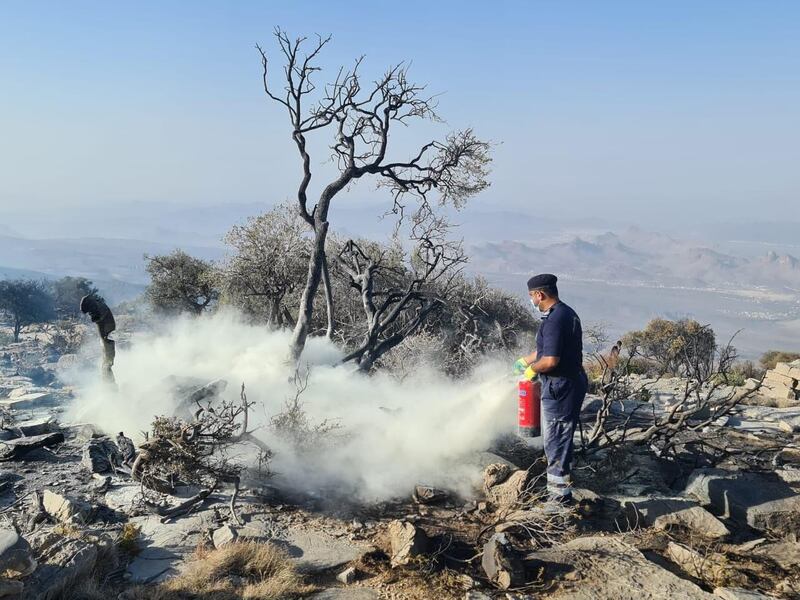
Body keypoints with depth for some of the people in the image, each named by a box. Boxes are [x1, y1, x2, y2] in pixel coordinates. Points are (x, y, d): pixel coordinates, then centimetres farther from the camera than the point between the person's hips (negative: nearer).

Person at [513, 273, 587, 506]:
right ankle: (562, 478, 40)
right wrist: (525, 360, 31)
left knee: (556, 441, 0)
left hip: (560, 387, -10)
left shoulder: (554, 320, -23)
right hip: (573, 382, 10)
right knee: (562, 437, 24)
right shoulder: (567, 313, 11)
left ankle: (559, 493, 10)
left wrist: (531, 369, -10)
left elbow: (550, 360, -28)